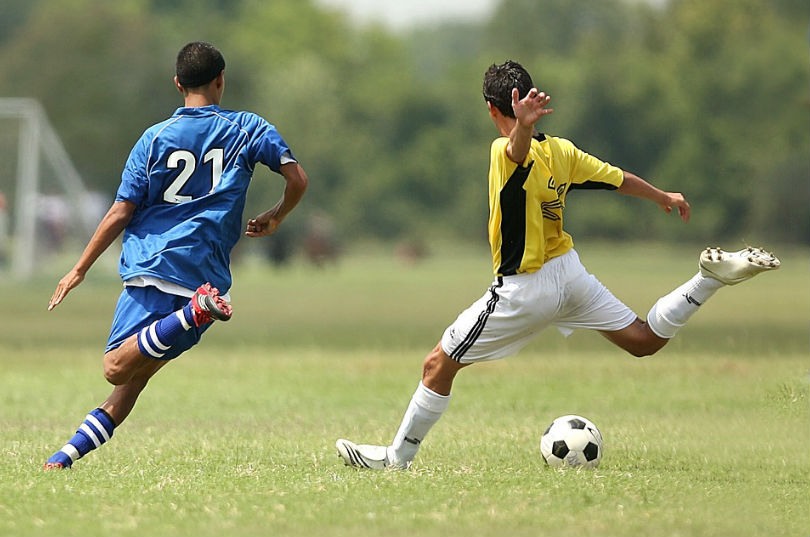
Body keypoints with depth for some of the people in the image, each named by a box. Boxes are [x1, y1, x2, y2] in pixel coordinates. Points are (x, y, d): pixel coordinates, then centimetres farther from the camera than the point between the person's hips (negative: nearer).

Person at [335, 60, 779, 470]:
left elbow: (520, 150, -46)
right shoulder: (561, 151, -1)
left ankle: (397, 457, 8)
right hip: (570, 273, 7)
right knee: (644, 340, 17)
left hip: (523, 291, -7)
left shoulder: (506, 153, -21)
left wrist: (523, 126, -70)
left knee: (438, 365, 3)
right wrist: (664, 198, 29)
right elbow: (620, 180, 10)